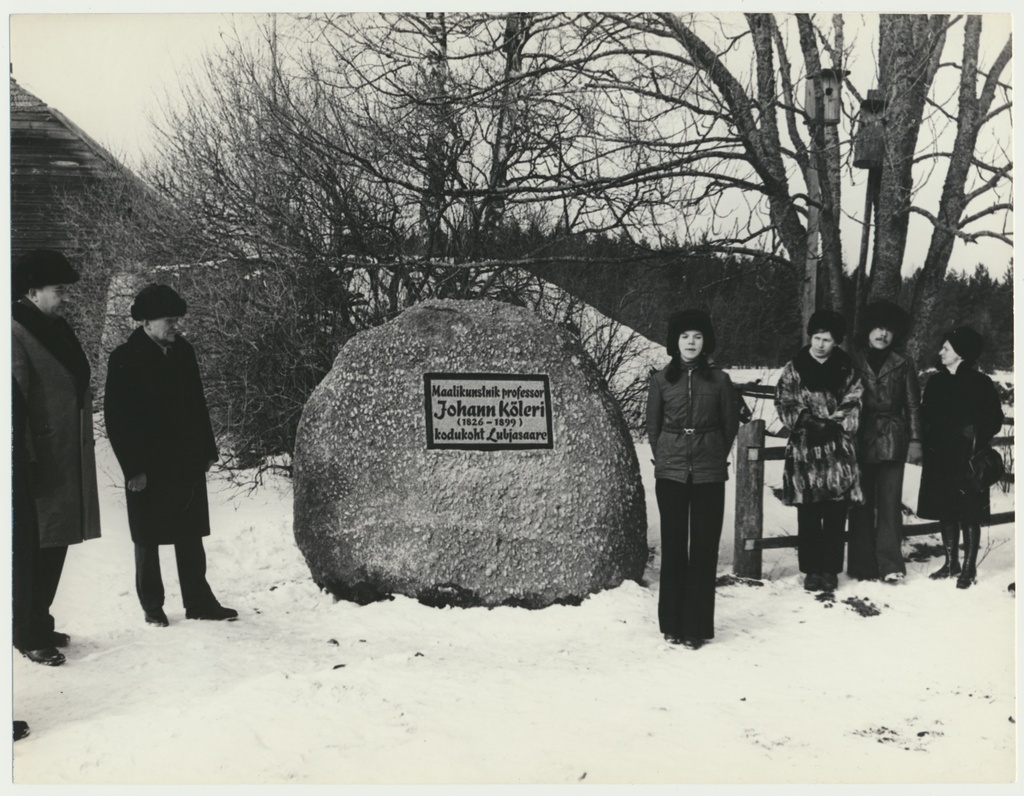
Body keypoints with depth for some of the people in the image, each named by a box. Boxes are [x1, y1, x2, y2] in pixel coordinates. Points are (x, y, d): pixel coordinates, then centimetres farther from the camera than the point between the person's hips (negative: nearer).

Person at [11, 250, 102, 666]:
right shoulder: (17, 333, -12)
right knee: (32, 550, 0)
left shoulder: (57, 329, 14)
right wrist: (23, 460, -22)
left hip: (69, 458, 8)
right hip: (38, 462, -8)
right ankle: (28, 635, 10)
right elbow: (14, 401, -18)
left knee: (54, 544, 15)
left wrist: (83, 447, 18)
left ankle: (39, 624, 27)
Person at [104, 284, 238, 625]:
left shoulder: (183, 351, 5)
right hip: (148, 468, -5)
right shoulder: (124, 358, -10)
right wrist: (132, 469, -14)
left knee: (190, 536, 11)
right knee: (147, 540, 9)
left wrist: (208, 450, 10)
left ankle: (199, 602, 19)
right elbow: (115, 418, -11)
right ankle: (152, 606, 21)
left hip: (188, 464, 5)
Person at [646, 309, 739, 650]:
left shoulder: (719, 380, 2)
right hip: (670, 473, 1)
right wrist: (663, 458, 9)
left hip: (709, 474, 0)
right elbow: (653, 425, 11)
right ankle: (673, 623, 13)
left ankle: (698, 625, 8)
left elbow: (731, 423, 9)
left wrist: (716, 455, 10)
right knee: (673, 546, 4)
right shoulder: (661, 380, 3)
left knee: (704, 548, 1)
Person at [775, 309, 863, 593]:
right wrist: (807, 422, -15)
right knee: (808, 515, 2)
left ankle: (830, 570, 13)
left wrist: (833, 425, -13)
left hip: (838, 451, 1)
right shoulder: (794, 368, 4)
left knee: (835, 514, 3)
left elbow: (853, 407, 2)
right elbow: (785, 404, -1)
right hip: (805, 449, -1)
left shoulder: (846, 369, 6)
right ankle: (812, 569, 12)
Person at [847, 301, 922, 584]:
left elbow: (913, 406, 8)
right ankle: (862, 565, 8)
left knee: (890, 503, -3)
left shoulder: (903, 364, 8)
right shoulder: (852, 362, 6)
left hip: (892, 442, 0)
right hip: (860, 441, 0)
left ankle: (890, 564, -1)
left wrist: (915, 440, 2)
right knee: (862, 504, 2)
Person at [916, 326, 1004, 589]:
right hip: (939, 459, 5)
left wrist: (975, 435, -19)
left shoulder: (980, 383, -5)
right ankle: (951, 562, 22)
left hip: (967, 460, -5)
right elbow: (926, 417, 13)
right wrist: (929, 442, 0)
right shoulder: (936, 382, 9)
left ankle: (969, 568, 8)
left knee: (969, 514, 0)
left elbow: (994, 420, -5)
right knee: (945, 511, 10)